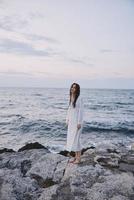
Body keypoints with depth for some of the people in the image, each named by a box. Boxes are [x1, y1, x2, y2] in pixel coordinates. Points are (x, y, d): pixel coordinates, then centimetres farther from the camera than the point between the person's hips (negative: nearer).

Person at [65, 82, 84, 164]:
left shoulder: (79, 98, -13)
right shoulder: (71, 98, 10)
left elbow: (81, 111, -16)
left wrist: (79, 123, -19)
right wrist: (67, 120, 14)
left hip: (77, 121, -8)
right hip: (71, 121, 8)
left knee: (76, 139, -4)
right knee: (71, 139, 11)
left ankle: (79, 158, 10)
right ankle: (76, 157, 24)